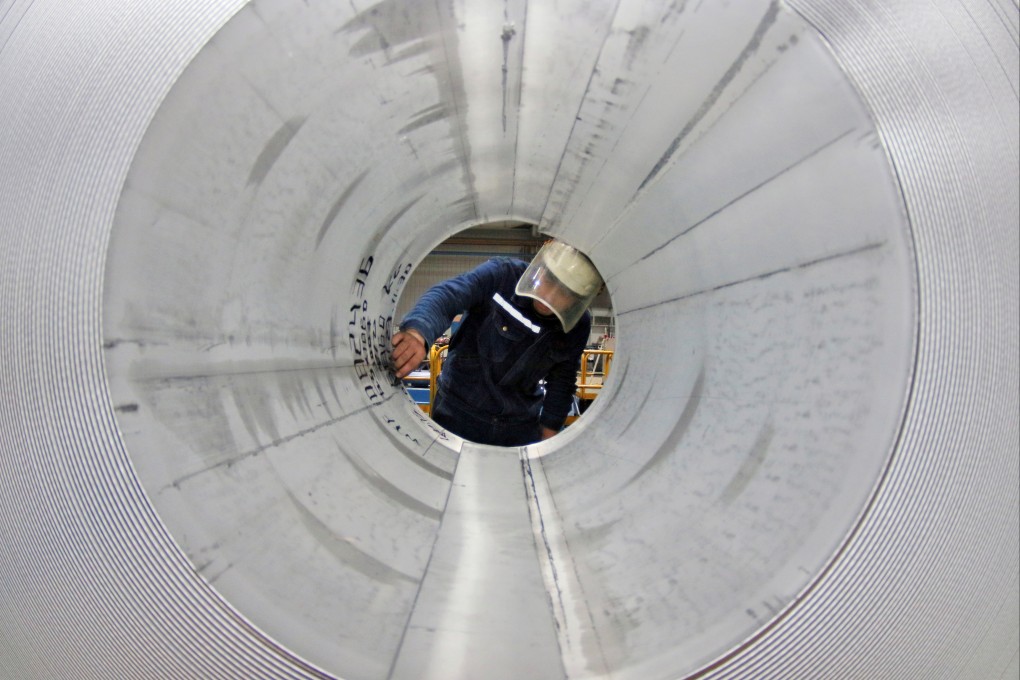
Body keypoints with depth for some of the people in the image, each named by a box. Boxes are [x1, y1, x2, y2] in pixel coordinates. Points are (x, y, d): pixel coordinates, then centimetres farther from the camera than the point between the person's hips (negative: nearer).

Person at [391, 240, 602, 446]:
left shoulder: (578, 325, -7)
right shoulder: (502, 275, -21)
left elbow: (562, 381, 6)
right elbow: (447, 294, -36)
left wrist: (549, 433, 8)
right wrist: (418, 332, -56)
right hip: (459, 414, -3)